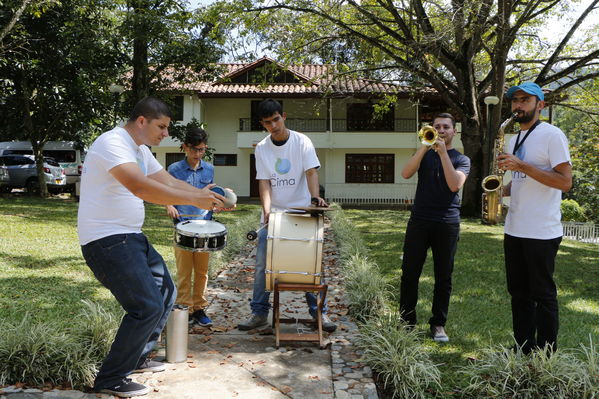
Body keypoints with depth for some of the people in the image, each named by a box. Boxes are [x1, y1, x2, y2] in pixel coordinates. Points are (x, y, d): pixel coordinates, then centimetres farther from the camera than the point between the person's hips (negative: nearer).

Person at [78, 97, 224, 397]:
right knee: (148, 307, -14)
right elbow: (140, 187, -32)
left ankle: (136, 359, 32)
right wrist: (194, 199, -30)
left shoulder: (140, 150, 15)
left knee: (165, 292, 17)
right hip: (106, 240, -11)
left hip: (132, 237, 11)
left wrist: (207, 195, -1)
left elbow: (169, 182, 14)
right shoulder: (112, 143, -17)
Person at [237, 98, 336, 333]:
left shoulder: (301, 142, -4)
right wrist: (267, 211, -18)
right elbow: (264, 182, -2)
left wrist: (315, 197, -32)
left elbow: (311, 172, -13)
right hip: (273, 214, 2)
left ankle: (318, 312, 12)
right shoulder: (261, 149, 3)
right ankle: (259, 313, 12)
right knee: (262, 265, 1)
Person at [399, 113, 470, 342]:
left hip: (447, 223, -1)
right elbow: (406, 174, -6)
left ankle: (438, 324, 14)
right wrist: (426, 146, -13)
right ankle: (407, 321, 12)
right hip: (419, 221, 1)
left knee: (443, 277, 4)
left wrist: (442, 152, -12)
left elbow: (454, 184, -12)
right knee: (409, 274, 1)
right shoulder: (424, 153, 13)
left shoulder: (461, 159, 8)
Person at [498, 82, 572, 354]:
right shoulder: (514, 140, 16)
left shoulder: (551, 135, -9)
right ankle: (523, 349, 23)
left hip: (542, 232, -8)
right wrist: (502, 191, 3)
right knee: (519, 292, 13)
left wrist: (521, 166, -22)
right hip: (514, 229, 8)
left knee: (542, 294, 1)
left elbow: (565, 181, -17)